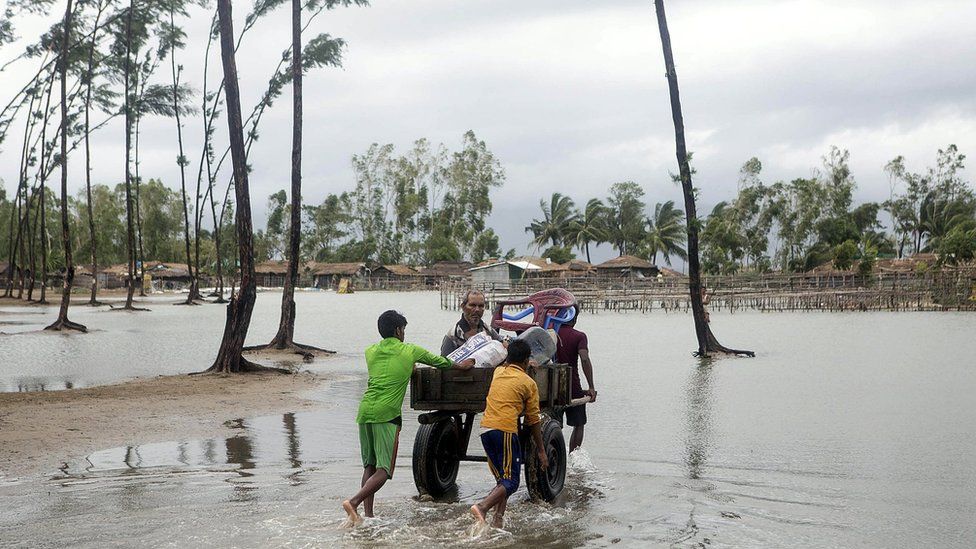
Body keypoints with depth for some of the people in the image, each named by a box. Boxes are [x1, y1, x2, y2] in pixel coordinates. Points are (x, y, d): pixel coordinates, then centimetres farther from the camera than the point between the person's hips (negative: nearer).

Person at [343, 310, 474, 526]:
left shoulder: (371, 352, 17)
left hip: (365, 411, 6)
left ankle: (368, 515, 10)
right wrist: (460, 366, 41)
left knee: (369, 466, 14)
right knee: (384, 470, -6)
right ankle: (353, 502, -23)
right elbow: (438, 360, 22)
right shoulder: (410, 351, 5)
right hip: (387, 414, -5)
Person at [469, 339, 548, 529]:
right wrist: (541, 451, 12)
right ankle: (482, 507, -26)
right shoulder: (529, 383, 4)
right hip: (505, 430, -7)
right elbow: (534, 420, 5)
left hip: (485, 428, 7)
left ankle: (498, 520, 8)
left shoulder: (498, 372, 17)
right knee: (511, 482, -5)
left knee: (502, 479, 17)